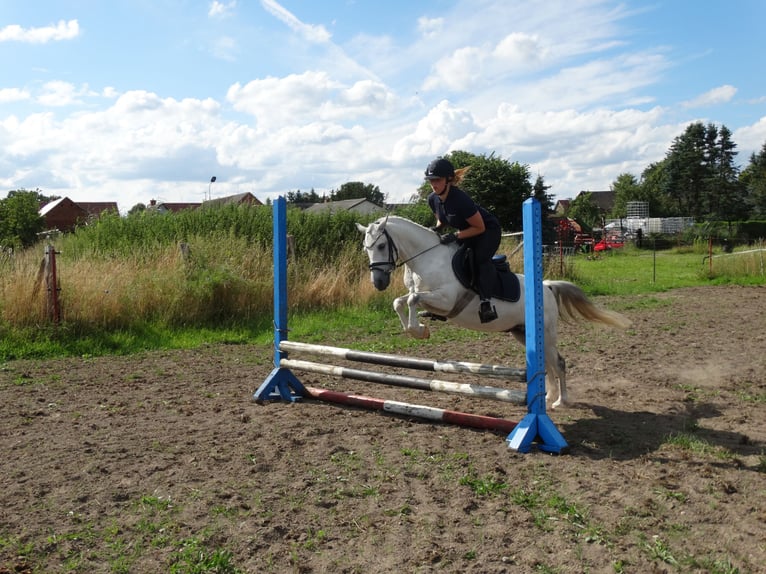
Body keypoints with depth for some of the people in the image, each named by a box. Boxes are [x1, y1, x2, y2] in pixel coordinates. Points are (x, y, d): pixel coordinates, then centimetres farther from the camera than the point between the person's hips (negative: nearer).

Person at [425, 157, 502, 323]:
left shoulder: (460, 199, -33)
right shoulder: (433, 199, -11)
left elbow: (479, 227, -25)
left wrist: (455, 236, -32)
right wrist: (437, 228, -13)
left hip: (488, 230, -8)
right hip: (464, 233, 8)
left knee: (481, 258, -33)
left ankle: (486, 303, -39)